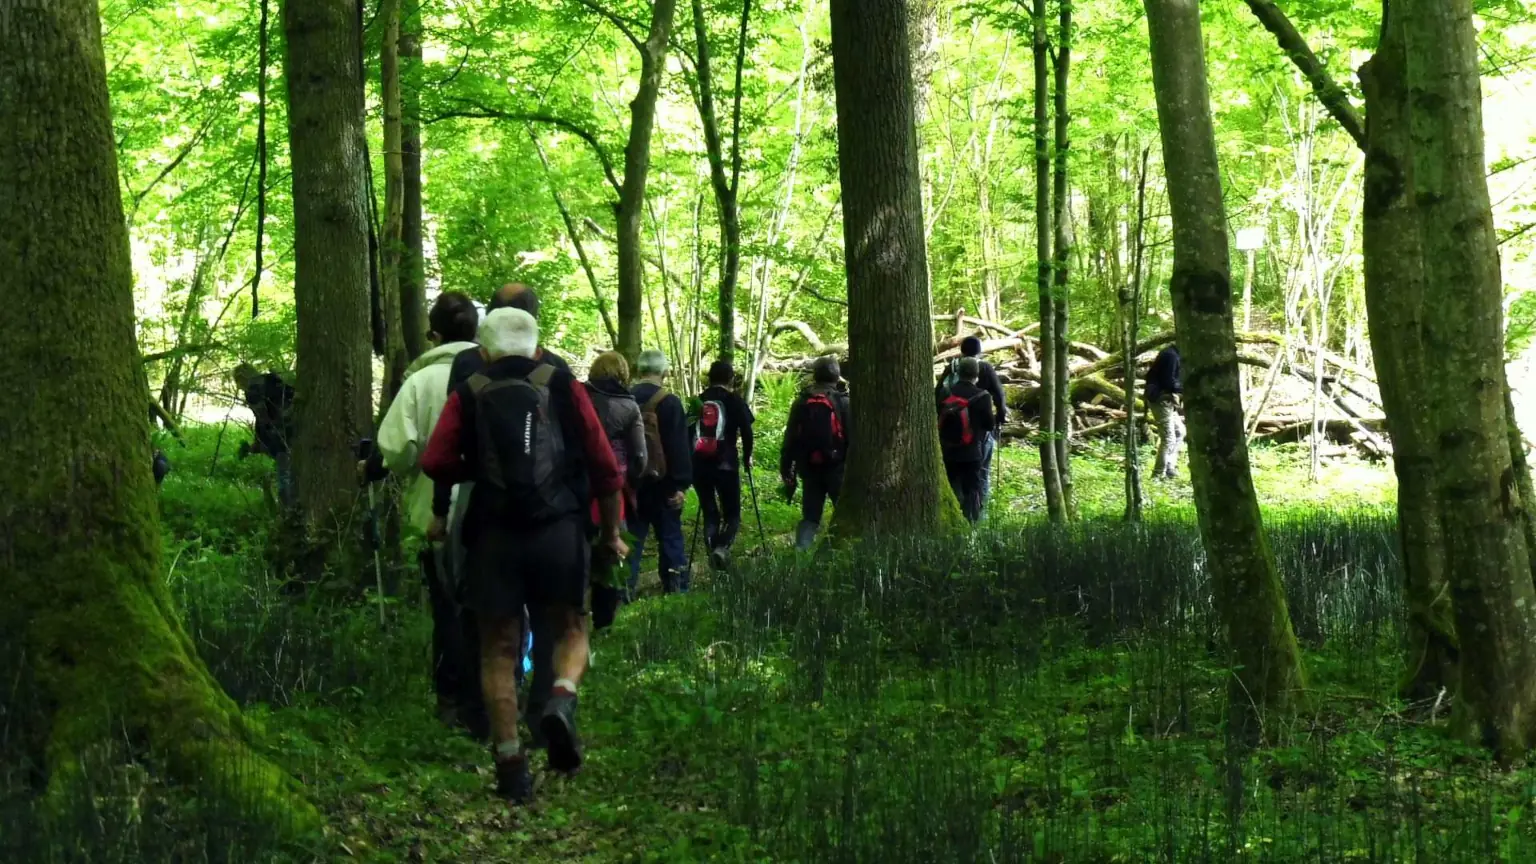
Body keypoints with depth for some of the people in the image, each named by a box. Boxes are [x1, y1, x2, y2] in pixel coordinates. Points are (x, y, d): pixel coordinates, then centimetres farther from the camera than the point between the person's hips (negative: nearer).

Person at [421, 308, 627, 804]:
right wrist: (610, 531, 17)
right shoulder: (563, 387, 9)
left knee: (499, 649, 9)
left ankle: (511, 766, 6)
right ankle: (562, 701, -14)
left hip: (493, 535, 0)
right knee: (571, 630, 16)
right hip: (560, 530, 0)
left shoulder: (468, 395, 10)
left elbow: (436, 465, -2)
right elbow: (605, 465, 6)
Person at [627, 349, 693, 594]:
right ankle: (676, 586, 6)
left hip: (630, 480, 4)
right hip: (661, 480, -4)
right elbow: (678, 447, -14)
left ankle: (625, 588, 3)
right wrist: (681, 484, -11)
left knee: (632, 536, 8)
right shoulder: (669, 402, -10)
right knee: (670, 536, 5)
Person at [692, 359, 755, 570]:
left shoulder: (697, 401, 13)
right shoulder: (734, 401, 3)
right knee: (732, 513, 5)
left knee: (709, 513, 14)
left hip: (698, 464, 3)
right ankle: (722, 546, -21)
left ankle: (712, 550, 1)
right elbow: (746, 431, -2)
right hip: (725, 464, -3)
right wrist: (747, 458, 13)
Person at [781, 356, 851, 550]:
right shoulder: (843, 403, -6)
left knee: (809, 517, 9)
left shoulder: (801, 403, 6)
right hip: (837, 468, -4)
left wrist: (786, 471, 13)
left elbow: (789, 440, 8)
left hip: (809, 469, 4)